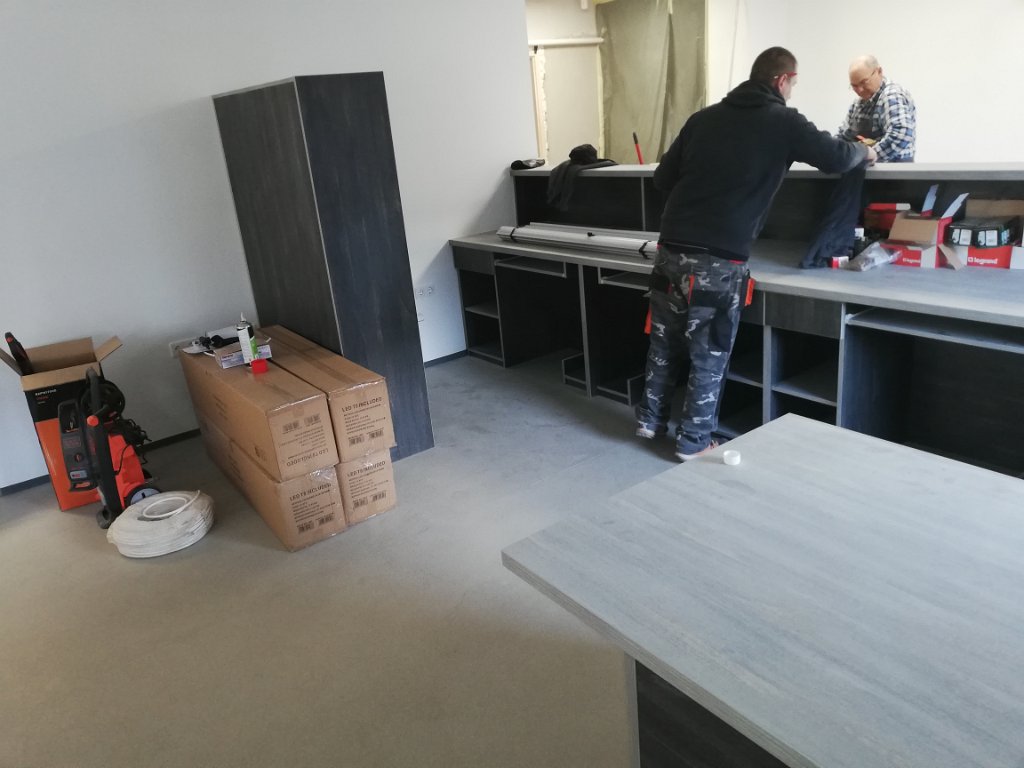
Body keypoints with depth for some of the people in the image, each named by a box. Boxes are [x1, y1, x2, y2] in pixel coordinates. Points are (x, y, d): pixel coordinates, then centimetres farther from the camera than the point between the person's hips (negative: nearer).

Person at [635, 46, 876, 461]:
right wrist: (864, 151, 28)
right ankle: (693, 441, 20)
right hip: (719, 259, -5)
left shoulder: (704, 117, 11)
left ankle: (650, 419, 33)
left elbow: (662, 177, 12)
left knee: (665, 340, 19)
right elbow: (836, 158, 6)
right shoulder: (783, 122, 0)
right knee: (710, 353, 9)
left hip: (671, 249, 5)